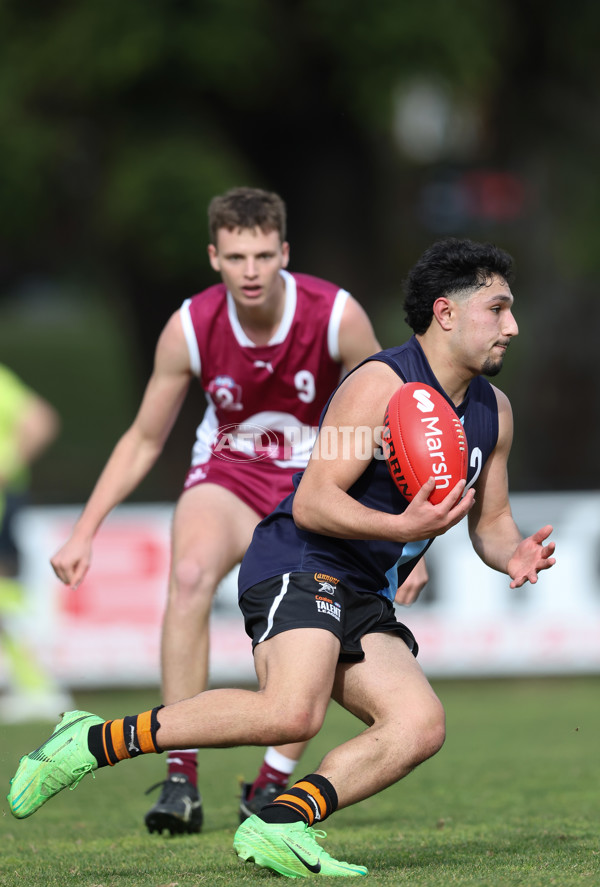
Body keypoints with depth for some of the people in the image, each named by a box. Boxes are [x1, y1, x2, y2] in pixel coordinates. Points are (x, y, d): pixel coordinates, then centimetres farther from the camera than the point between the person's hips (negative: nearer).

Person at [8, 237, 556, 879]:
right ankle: (95, 742, -19)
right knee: (291, 713, -32)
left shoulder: (494, 411, 14)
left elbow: (489, 520, 24)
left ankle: (278, 825, -22)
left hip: (362, 602, 9)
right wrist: (400, 527, -30)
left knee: (421, 725, -15)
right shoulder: (380, 384, -12)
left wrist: (513, 554, 1)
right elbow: (312, 503, -16)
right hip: (298, 564, -9)